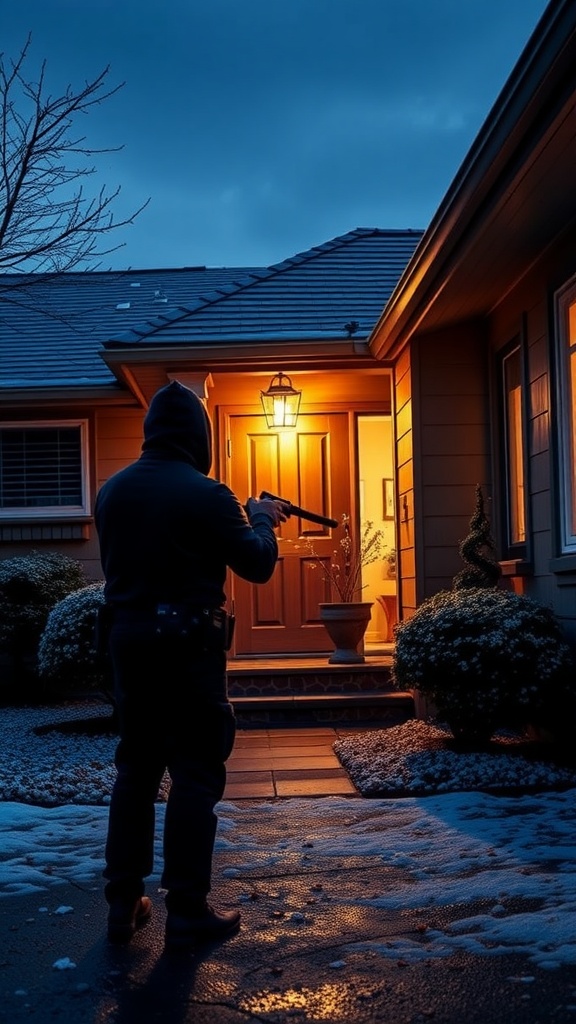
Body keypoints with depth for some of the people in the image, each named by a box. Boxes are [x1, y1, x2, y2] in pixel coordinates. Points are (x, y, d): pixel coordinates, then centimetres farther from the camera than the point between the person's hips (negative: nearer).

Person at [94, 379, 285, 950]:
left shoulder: (111, 491, 5)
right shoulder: (205, 494, -13)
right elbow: (258, 565, -7)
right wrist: (259, 519, 12)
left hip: (127, 641, 6)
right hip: (187, 646, -6)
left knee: (135, 767, 15)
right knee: (195, 773, 2)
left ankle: (123, 904, 20)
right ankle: (187, 912, 6)